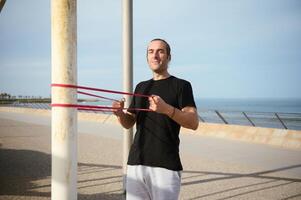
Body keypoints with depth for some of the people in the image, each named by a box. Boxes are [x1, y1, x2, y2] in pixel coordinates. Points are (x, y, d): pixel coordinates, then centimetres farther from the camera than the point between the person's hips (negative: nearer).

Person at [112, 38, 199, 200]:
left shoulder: (181, 85, 0)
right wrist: (120, 114, -6)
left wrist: (167, 109, -29)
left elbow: (193, 123, -12)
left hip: (166, 166, -4)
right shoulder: (141, 87, 16)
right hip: (136, 163, 5)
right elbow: (129, 123, 17)